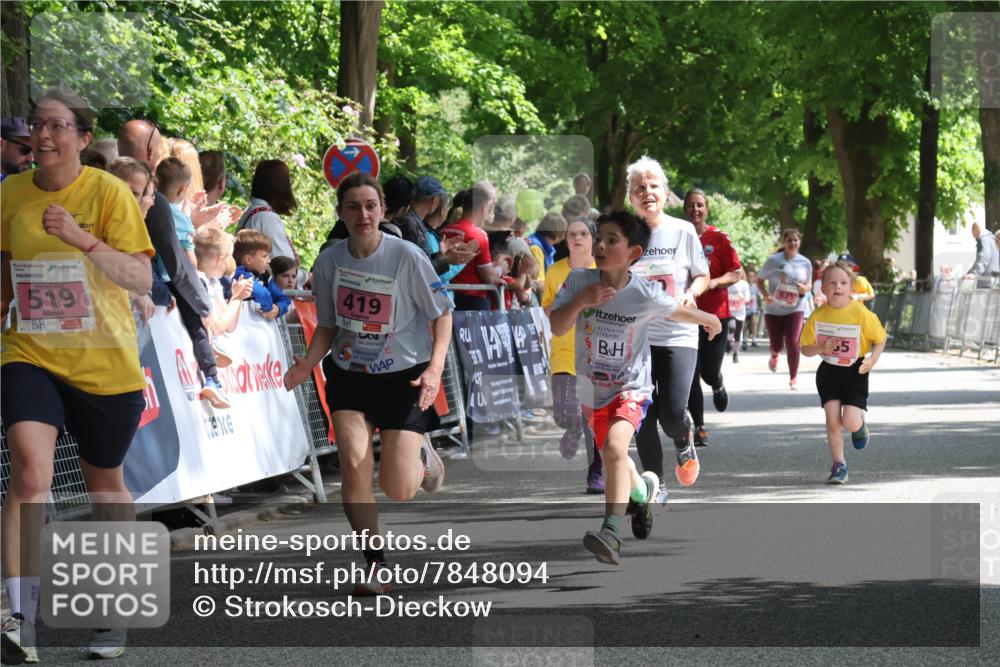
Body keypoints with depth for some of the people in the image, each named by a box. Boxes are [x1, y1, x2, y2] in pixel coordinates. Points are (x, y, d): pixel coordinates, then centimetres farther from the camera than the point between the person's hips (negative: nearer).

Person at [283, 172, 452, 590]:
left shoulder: (407, 257, -15)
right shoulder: (329, 261, -4)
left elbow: (442, 315, -6)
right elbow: (328, 326, 8)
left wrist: (434, 370, -19)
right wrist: (308, 363, -10)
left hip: (404, 378, -3)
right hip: (349, 376, 3)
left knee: (399, 491, -6)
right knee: (353, 462, -18)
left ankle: (421, 454, 32)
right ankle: (375, 562, -1)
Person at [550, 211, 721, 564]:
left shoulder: (646, 294, -17)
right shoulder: (579, 281, -13)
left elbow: (678, 311, 4)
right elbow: (556, 327, -14)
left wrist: (710, 320, 22)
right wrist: (579, 302, -31)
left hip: (631, 386, -4)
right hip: (592, 387, 4)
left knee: (614, 447, -29)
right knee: (612, 456, 23)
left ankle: (611, 532, -34)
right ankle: (643, 489, 57)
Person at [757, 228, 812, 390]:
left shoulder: (805, 263, -1)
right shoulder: (773, 260, -9)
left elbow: (809, 283, 12)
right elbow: (759, 280, -1)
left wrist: (805, 288, -13)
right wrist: (766, 295, -19)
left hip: (795, 309, 0)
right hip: (773, 310, 0)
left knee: (792, 343, -15)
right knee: (777, 345, 5)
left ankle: (793, 378, -2)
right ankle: (775, 354, 45)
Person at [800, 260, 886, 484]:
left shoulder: (861, 313, -14)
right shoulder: (818, 316, -7)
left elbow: (880, 339, -2)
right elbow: (805, 349, 0)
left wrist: (873, 358, -18)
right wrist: (821, 348, -20)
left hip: (855, 372, -2)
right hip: (829, 372, 2)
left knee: (851, 422, -14)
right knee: (832, 418, -6)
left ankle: (860, 425, 25)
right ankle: (839, 465, 8)